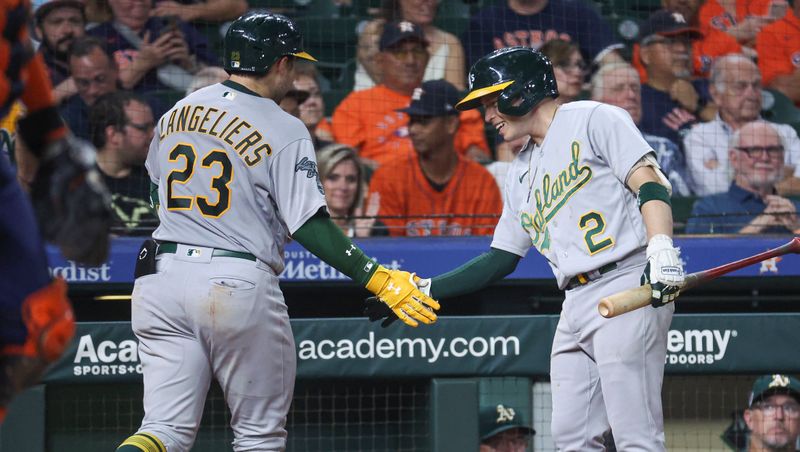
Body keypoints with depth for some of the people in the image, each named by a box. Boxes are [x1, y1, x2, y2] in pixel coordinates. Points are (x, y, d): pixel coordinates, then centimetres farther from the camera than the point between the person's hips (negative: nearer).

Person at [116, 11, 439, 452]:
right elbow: (308, 225, -14)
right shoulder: (284, 130, -7)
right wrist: (378, 279, -13)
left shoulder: (175, 114, 11)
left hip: (160, 278, 5)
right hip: (238, 285, -5)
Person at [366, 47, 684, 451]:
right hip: (575, 305, 8)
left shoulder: (594, 120, 1)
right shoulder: (522, 173, 25)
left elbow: (649, 183, -10)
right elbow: (500, 260, 26)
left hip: (627, 285, -8)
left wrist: (661, 250, -25)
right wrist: (424, 291, 20)